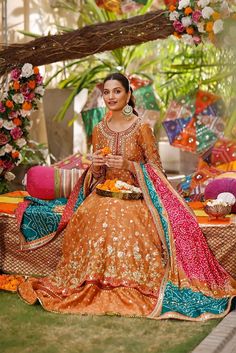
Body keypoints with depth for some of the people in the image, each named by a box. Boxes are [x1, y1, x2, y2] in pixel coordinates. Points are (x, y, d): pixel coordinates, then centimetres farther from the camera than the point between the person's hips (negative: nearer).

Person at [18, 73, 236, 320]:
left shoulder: (141, 128, -3)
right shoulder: (99, 130, 9)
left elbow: (156, 169, -3)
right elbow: (97, 175, 14)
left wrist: (128, 165, -18)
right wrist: (95, 165, -9)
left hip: (137, 194, -3)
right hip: (105, 193, 4)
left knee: (125, 218, -33)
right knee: (89, 216, -26)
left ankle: (130, 286, -20)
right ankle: (94, 283, -12)